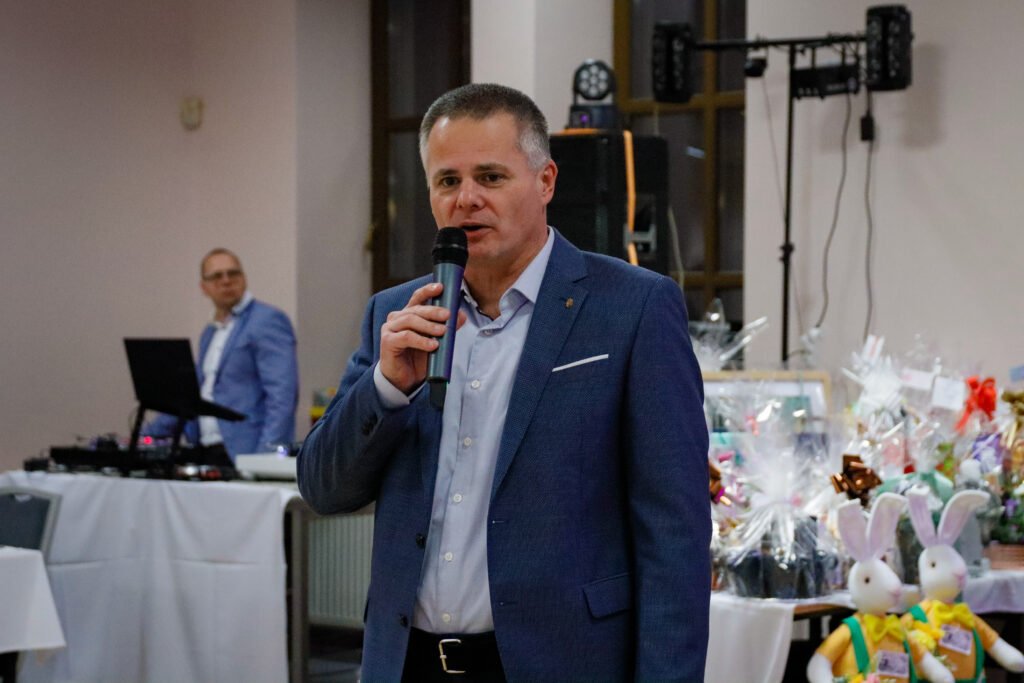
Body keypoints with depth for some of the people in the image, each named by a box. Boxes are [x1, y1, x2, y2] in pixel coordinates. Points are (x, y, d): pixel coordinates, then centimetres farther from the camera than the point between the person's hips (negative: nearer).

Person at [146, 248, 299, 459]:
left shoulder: (267, 321, -5)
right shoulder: (209, 334, 21)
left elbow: (282, 394, -15)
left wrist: (266, 456, -24)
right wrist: (147, 435, 22)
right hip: (208, 455, 7)